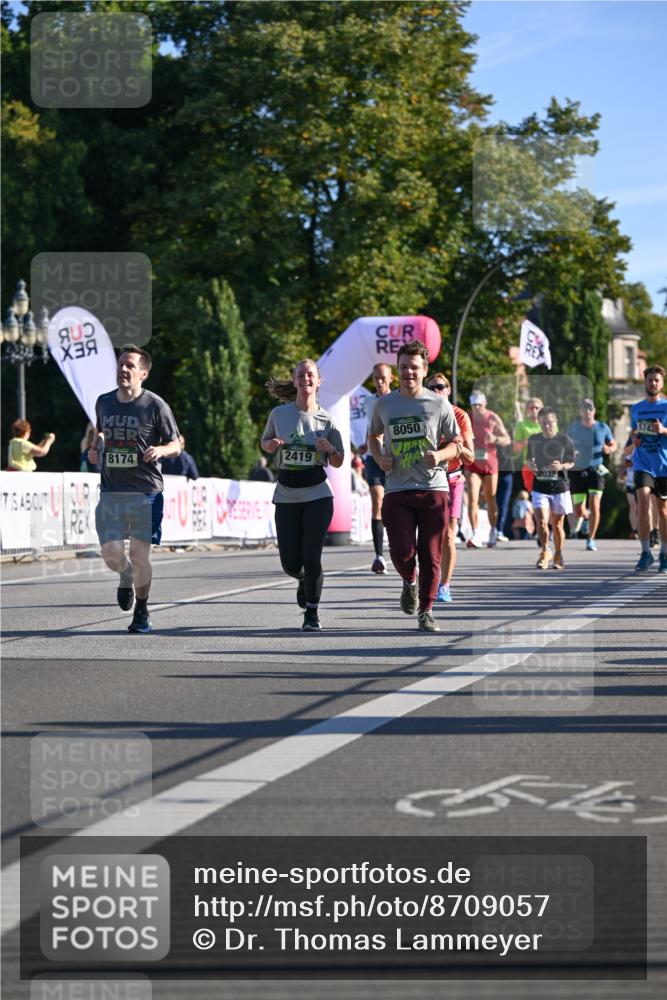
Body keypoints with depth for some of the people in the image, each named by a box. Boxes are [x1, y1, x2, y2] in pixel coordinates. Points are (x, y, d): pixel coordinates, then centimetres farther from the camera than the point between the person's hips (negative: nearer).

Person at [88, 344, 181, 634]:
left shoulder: (155, 405, -4)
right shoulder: (103, 402, 10)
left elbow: (176, 444, 2)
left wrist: (160, 450, -20)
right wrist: (95, 448, 5)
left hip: (146, 492, -3)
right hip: (111, 492, 3)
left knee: (139, 556, -3)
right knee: (111, 553, -8)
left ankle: (142, 610, 19)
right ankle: (126, 576, 29)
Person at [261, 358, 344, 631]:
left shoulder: (326, 420, 0)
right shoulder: (279, 414, 2)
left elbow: (338, 463, 7)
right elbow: (265, 443, 17)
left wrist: (330, 449, -15)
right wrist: (272, 444, -6)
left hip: (317, 495, -1)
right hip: (286, 496, 1)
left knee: (311, 557, -11)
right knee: (290, 562, 1)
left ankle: (312, 612, 10)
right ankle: (304, 580, 39)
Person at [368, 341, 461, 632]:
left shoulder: (439, 404, 3)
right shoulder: (384, 404, 8)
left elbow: (457, 444, 9)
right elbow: (373, 436, 25)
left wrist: (440, 455, -12)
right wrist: (379, 458, 4)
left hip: (433, 489, -1)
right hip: (397, 491, 1)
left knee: (431, 556, -1)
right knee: (402, 552, -10)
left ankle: (426, 612, 13)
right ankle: (409, 582, 24)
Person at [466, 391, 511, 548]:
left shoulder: (493, 418, -2)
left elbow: (507, 440, -2)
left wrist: (496, 439, -22)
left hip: (489, 463, 0)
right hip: (472, 464, 0)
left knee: (490, 500, 10)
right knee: (473, 499, -14)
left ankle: (493, 531, 30)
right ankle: (475, 536, -18)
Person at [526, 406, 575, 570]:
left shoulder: (564, 440, -4)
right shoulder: (533, 440, 4)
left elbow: (571, 463, 2)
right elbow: (529, 458, 19)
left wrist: (562, 466, -19)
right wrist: (531, 465, -3)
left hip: (560, 486, -1)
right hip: (540, 487, 1)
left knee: (557, 524, 6)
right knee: (541, 521, -12)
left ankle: (558, 556, 24)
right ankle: (545, 552, 9)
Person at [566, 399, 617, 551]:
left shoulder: (603, 427, 1)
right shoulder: (573, 427, 3)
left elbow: (614, 444, 13)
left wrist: (609, 449, -10)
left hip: (595, 470, -1)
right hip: (577, 471, 1)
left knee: (595, 505, -15)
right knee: (578, 511, 4)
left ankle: (591, 540, -1)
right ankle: (584, 516, 44)